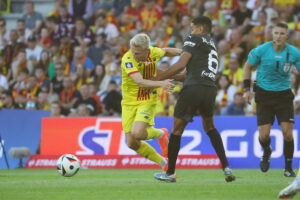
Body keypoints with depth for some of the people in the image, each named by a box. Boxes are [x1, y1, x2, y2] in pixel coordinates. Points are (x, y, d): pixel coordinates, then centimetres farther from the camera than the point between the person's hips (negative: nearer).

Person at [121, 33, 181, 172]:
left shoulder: (154, 52, -12)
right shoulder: (127, 59, -25)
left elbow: (165, 51, 16)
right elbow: (140, 82, -39)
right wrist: (161, 84, -52)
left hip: (148, 100, 0)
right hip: (129, 102, 0)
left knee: (137, 133, -25)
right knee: (131, 143, 0)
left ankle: (161, 134, 9)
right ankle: (164, 163, 21)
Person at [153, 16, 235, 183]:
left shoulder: (195, 39, 4)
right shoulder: (213, 46, 27)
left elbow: (181, 64, -7)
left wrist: (159, 78, 0)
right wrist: (172, 78, 31)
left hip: (193, 89, -7)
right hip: (211, 89, 7)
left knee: (177, 129, 6)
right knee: (210, 127, 25)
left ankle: (170, 173, 11)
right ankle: (226, 167, 13)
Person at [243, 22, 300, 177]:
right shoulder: (261, 50, -9)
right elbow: (248, 66, 6)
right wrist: (247, 89, 1)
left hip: (284, 94, 0)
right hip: (264, 93, 0)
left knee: (287, 132, -10)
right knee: (264, 135, -6)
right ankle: (266, 153, 31)